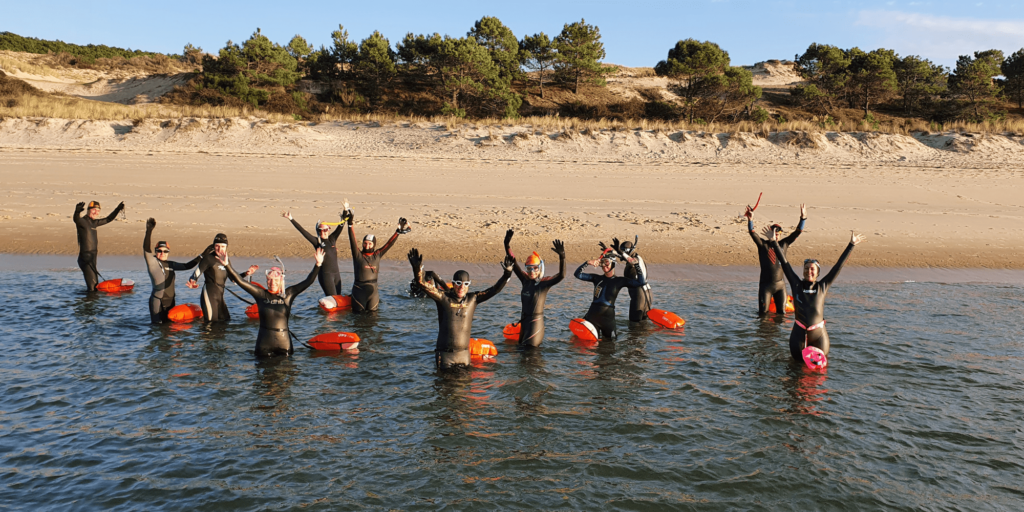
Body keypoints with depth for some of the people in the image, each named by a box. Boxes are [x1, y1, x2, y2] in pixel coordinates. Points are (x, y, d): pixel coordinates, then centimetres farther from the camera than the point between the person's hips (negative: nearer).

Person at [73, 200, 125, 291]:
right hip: (85, 258, -9)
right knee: (92, 287, -13)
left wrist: (118, 209, 23)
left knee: (95, 286, 16)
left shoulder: (94, 222, 14)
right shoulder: (83, 221, -11)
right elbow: (76, 219, -34)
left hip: (92, 259, 9)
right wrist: (77, 211, -56)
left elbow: (108, 219, 28)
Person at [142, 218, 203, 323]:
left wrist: (201, 256, 15)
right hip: (158, 300, -6)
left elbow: (187, 266, 22)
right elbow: (147, 248, -19)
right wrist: (149, 230, -31)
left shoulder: (171, 264, 13)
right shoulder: (152, 262, -4)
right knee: (158, 325, -10)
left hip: (170, 300, 6)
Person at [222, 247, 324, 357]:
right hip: (264, 342, 0)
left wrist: (317, 265, -15)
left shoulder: (288, 294, 0)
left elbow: (308, 281, -5)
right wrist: (227, 265, -14)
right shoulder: (261, 294, -1)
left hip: (284, 341, 0)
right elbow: (240, 281, -5)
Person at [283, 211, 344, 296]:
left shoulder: (332, 239, 9)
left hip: (336, 273, 5)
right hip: (325, 274, -5)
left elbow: (340, 226, 7)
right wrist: (291, 219, -13)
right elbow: (303, 231, -8)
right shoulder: (317, 241, -2)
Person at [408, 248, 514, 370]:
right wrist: (418, 269, -31)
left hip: (464, 354, 3)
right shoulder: (443, 298, -5)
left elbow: (494, 290, 4)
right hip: (445, 355, -3)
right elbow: (424, 285, -15)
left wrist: (507, 273, -6)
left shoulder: (472, 299, 3)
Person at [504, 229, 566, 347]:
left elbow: (561, 276, -26)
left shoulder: (545, 283, -11)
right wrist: (507, 245, -5)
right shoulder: (525, 279, 5)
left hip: (536, 321, -7)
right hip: (524, 320, 7)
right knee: (521, 347, 16)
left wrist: (562, 256, -39)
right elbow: (513, 264, 4)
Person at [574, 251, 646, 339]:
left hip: (607, 316, -1)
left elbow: (642, 282, -3)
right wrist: (587, 263, -11)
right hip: (592, 314, 1)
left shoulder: (619, 281, 2)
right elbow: (577, 274, 2)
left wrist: (636, 264, -9)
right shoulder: (597, 278, 7)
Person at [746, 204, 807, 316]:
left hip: (780, 284, 3)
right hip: (765, 284, -3)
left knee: (781, 312, 7)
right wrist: (750, 219, -33)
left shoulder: (783, 244, 6)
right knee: (763, 313, -2)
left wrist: (803, 218, -9)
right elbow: (752, 233, -17)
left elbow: (797, 232, 4)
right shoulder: (763, 244, -3)